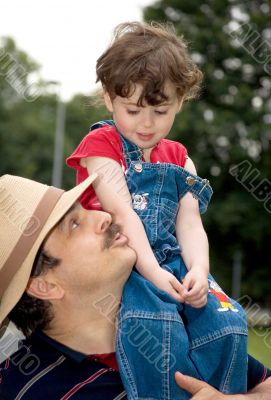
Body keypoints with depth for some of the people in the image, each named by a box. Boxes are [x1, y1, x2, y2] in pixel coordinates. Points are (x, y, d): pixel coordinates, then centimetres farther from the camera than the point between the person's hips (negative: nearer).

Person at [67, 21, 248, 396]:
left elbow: (190, 223, 6)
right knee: (154, 321, -34)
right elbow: (122, 213, -11)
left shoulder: (179, 158, 18)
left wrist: (199, 270, -15)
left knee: (226, 320, -19)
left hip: (172, 260, 5)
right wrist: (152, 272, -22)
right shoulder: (101, 144, 2)